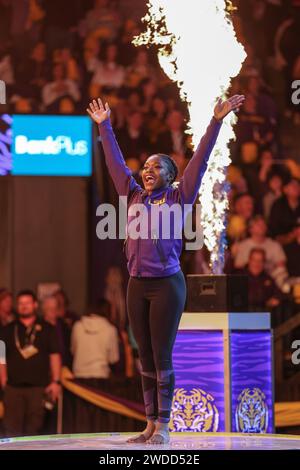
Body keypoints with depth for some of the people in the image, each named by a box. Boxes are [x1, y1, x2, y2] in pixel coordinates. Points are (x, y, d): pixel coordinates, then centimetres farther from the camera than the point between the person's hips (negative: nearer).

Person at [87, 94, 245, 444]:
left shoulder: (178, 198, 2)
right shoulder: (134, 196, 13)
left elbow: (199, 160, -3)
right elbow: (115, 162, 22)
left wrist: (216, 122, -7)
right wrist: (104, 126, 27)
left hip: (167, 284, -5)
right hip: (137, 285, 5)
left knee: (162, 357, -4)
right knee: (145, 358, 6)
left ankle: (163, 426, -1)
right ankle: (150, 424, 9)